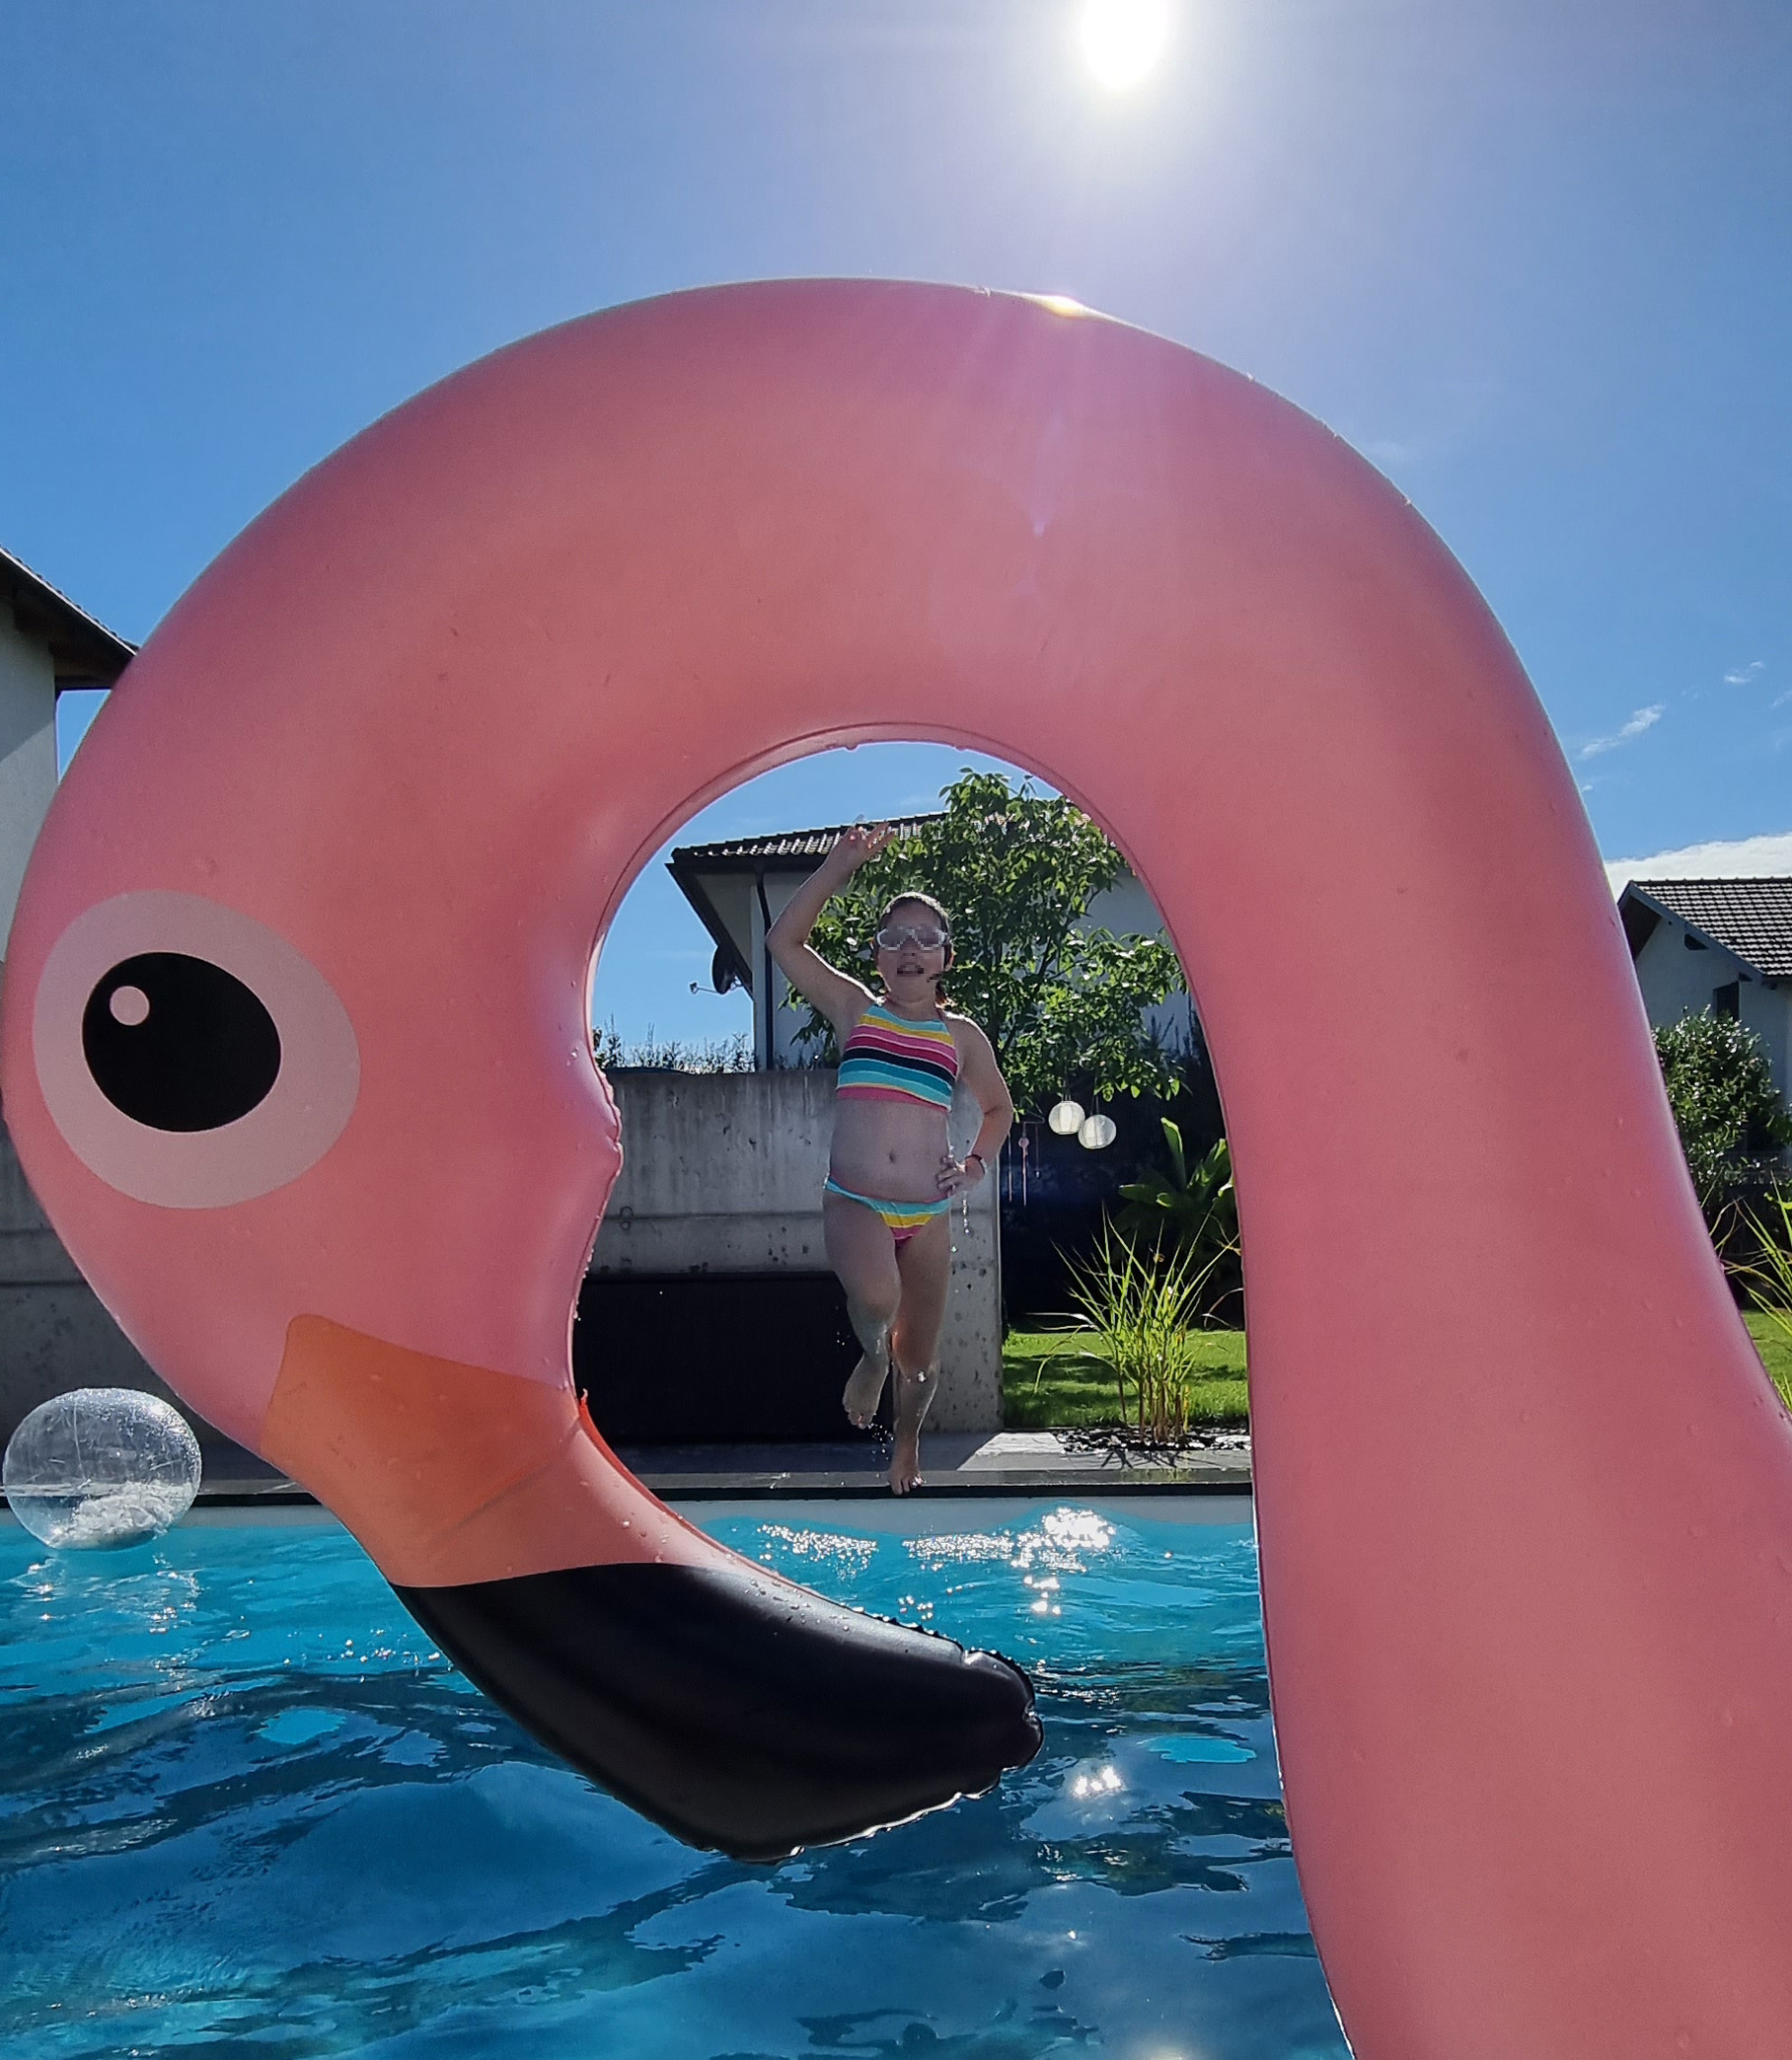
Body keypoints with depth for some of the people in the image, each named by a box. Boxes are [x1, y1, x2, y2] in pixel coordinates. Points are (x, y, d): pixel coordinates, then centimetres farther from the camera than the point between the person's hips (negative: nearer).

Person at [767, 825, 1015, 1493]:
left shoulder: (960, 1036, 8)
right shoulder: (853, 1009, 6)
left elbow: (999, 1107, 23)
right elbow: (784, 940, -1)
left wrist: (976, 1164, 5)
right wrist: (842, 863, -5)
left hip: (927, 1214, 2)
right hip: (854, 1203, -2)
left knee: (919, 1357, 10)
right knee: (876, 1295, -34)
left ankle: (907, 1440, 44)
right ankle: (872, 1357, 4)